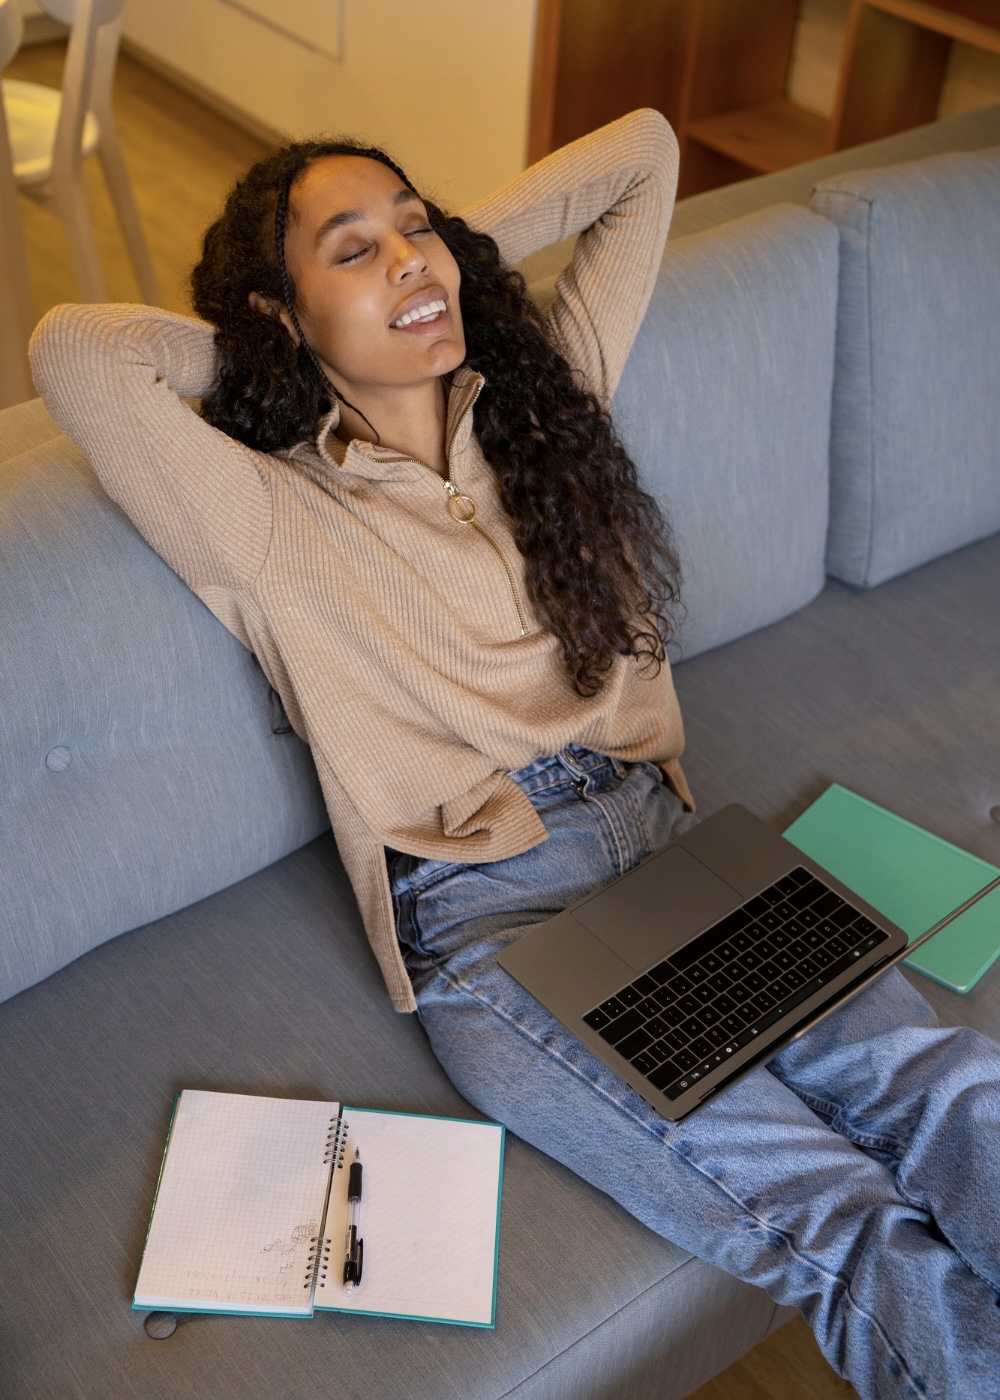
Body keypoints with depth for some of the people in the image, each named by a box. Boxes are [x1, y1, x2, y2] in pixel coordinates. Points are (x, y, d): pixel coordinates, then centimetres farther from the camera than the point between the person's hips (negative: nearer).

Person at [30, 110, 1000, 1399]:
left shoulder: (545, 394, 12)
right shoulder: (272, 521, -2)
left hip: (670, 840, 5)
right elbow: (72, 352, -17)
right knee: (842, 1228, -21)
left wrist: (459, 252, 13)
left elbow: (644, 152, 19)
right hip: (482, 917, -4)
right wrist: (265, 361, 1)